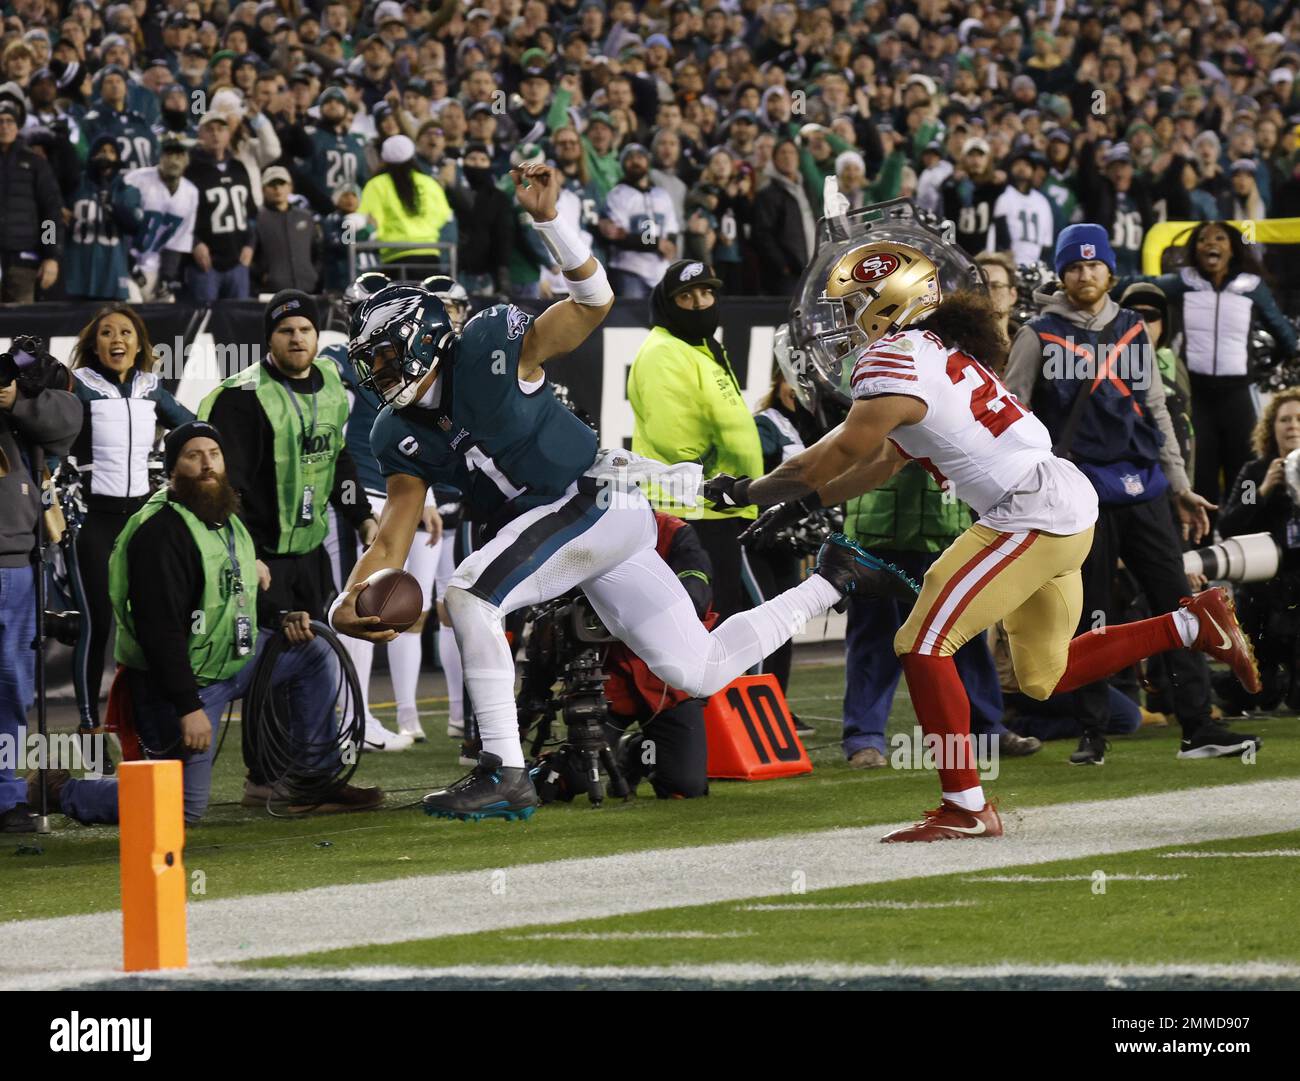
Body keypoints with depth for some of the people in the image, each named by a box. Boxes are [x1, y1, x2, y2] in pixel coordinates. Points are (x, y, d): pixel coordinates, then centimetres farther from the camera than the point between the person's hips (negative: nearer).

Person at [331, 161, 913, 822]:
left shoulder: (490, 350, -13)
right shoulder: (402, 438, 5)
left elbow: (595, 301, -20)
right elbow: (393, 540, 0)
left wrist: (546, 220, -35)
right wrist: (348, 603, -19)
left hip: (598, 500, -8)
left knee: (469, 595, -23)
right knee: (699, 674, 10)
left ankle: (503, 774, -21)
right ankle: (830, 582, 29)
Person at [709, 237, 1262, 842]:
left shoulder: (894, 366, -14)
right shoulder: (932, 351, 16)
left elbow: (830, 462, -11)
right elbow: (885, 463, 24)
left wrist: (746, 492, 1)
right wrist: (804, 503, 22)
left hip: (1031, 514, -10)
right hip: (1066, 506, 10)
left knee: (923, 648, -10)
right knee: (1045, 676, 21)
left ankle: (966, 809, -10)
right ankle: (1194, 624, 23)